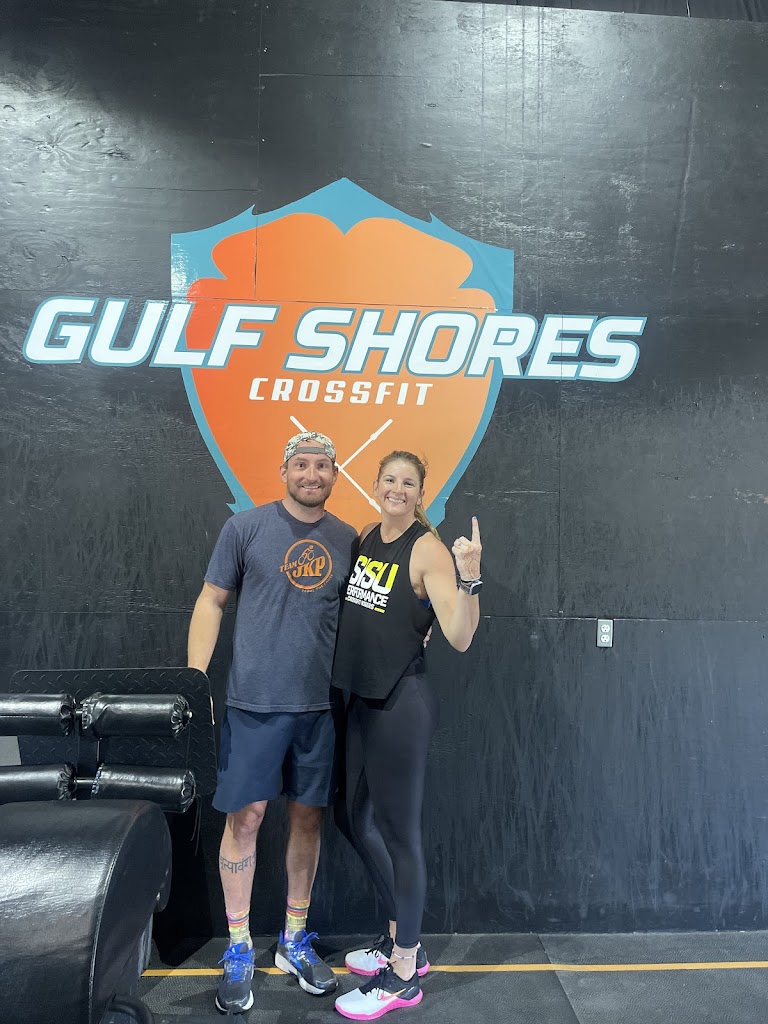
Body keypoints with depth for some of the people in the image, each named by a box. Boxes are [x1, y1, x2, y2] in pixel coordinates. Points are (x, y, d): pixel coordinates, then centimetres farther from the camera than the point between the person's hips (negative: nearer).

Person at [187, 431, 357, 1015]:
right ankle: (239, 951, 24)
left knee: (308, 817, 12)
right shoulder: (246, 528, -2)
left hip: (319, 704, 3)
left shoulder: (348, 541, 7)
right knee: (246, 818, 4)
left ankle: (295, 943, 32)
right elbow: (211, 602, 0)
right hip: (253, 702, -3)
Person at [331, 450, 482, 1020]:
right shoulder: (366, 539, 9)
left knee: (397, 830, 4)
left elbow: (459, 638, -22)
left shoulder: (427, 549, -13)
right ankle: (402, 938, 39)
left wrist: (469, 576, -33)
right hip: (361, 697, 9)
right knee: (353, 818, 19)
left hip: (402, 704, -8)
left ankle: (405, 972, 25)